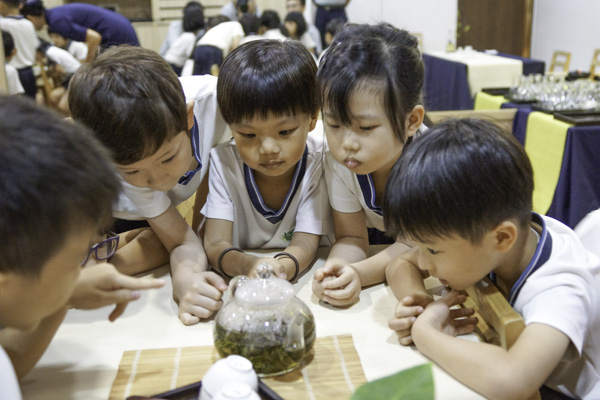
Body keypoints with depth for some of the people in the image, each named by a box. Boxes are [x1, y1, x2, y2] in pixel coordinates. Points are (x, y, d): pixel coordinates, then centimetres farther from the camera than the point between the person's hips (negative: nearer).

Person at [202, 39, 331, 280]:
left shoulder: (319, 160, -15)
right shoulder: (224, 161, -11)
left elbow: (305, 242, -18)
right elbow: (215, 245, -17)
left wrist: (283, 267, -41)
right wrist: (248, 265, -40)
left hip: (303, 275, -1)